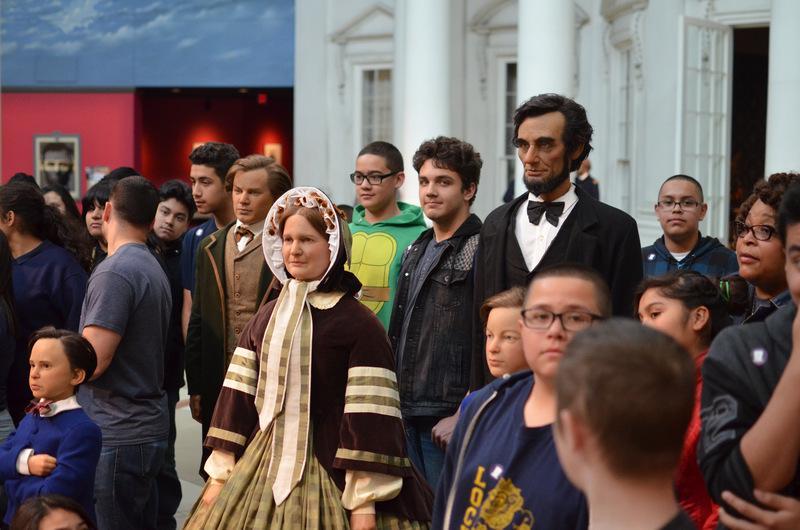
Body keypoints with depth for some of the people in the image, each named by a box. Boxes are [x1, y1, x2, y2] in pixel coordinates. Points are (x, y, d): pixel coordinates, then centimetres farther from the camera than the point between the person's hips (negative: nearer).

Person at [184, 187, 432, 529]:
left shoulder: (359, 325, -9)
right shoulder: (267, 317, 10)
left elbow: (369, 420, -13)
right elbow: (239, 396, 9)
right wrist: (220, 475, 6)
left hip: (330, 473, -5)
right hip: (261, 470, 6)